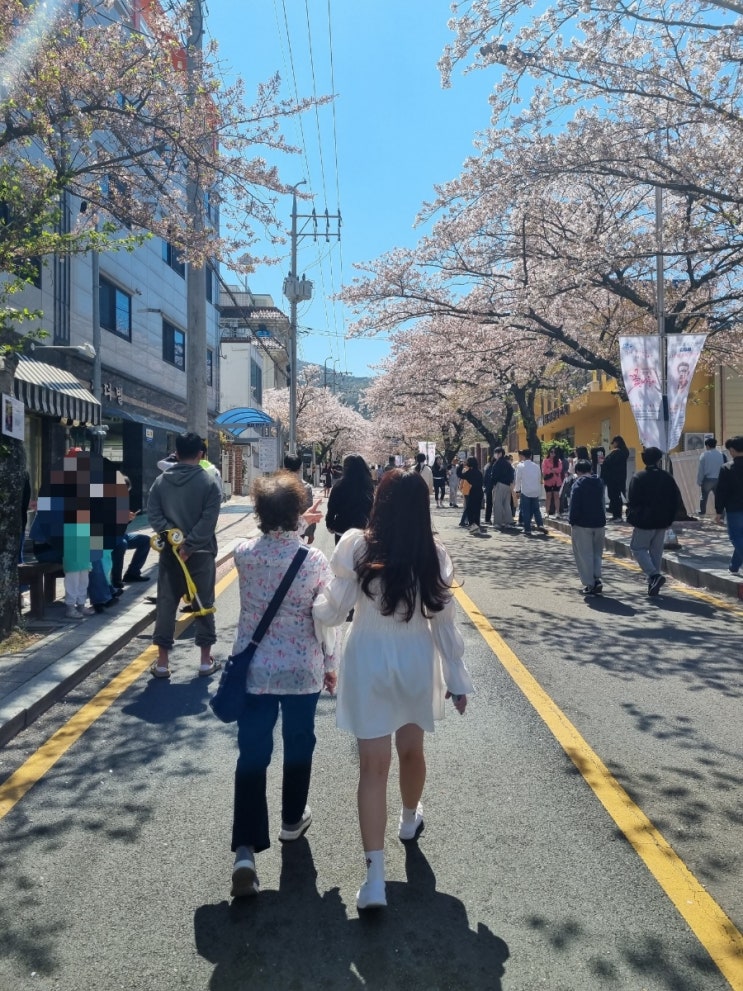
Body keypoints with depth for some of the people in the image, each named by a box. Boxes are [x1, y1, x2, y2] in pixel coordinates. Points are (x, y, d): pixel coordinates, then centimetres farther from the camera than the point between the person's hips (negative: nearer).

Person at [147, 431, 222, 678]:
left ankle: (162, 662, 13)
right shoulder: (209, 482, -7)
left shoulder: (161, 481, 3)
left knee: (166, 605, 9)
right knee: (203, 605, 8)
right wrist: (189, 547, -14)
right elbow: (208, 521, -16)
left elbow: (153, 514, -4)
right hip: (200, 553, -2)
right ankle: (206, 661, 14)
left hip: (170, 552, 3)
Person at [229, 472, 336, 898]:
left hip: (254, 670, 1)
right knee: (299, 745, 20)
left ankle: (246, 850, -2)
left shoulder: (243, 554, -9)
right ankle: (293, 819, 39)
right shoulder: (316, 560, -15)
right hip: (302, 671, -1)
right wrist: (330, 665, 4)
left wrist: (288, 524, 22)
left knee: (252, 755, 6)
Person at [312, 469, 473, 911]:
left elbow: (333, 612, -9)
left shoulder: (356, 546, -14)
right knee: (412, 750, 24)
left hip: (369, 663, -2)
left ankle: (375, 876, 2)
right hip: (417, 663, 2)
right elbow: (445, 622, -4)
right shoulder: (435, 554, -8)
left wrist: (316, 603, 14)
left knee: (373, 764, 3)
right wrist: (458, 678, 6)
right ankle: (410, 821, 50)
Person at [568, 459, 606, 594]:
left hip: (582, 524, -6)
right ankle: (597, 579, -1)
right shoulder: (599, 483, 8)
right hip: (599, 523, 6)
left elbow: (574, 505, -16)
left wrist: (572, 521, -7)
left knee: (584, 555, 3)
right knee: (597, 553, 16)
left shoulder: (578, 484, -11)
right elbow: (601, 502, 15)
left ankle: (589, 585, 3)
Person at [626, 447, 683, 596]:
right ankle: (653, 583, 18)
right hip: (662, 522, 5)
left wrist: (631, 517, 0)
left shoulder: (638, 478, -10)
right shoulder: (667, 478, 3)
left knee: (638, 548, 5)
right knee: (656, 551, 14)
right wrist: (669, 519, 13)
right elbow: (676, 500, 6)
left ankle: (654, 575, -13)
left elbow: (632, 500, -14)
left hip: (644, 521, -5)